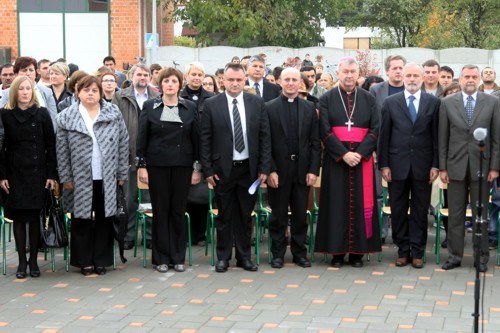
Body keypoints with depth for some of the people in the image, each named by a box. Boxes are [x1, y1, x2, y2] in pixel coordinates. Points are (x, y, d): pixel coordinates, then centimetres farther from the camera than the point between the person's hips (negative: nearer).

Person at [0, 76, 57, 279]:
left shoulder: (42, 114, 2)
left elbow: (50, 145, 2)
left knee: (34, 217, 3)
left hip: (37, 172, 0)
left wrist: (51, 174, -4)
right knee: (18, 217, 2)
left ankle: (33, 260, 12)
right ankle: (22, 261, 9)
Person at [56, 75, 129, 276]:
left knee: (104, 220, 7)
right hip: (80, 179, -1)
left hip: (107, 178, 1)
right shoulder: (66, 118, 0)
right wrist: (65, 178, -4)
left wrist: (122, 173, 0)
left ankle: (101, 261, 17)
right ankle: (84, 261, 15)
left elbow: (123, 144, 3)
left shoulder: (114, 113, 3)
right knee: (82, 221, 5)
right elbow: (62, 151, 0)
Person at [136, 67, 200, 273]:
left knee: (179, 210, 4)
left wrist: (197, 167, 2)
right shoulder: (150, 107, 2)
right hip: (157, 165, -1)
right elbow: (142, 138, 2)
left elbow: (196, 139, 5)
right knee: (160, 211, 3)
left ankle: (178, 257, 13)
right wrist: (141, 166, -4)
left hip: (182, 165, 1)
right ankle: (161, 258, 10)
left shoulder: (190, 108, 5)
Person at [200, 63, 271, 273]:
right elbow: (205, 139, -2)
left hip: (248, 168, 2)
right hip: (223, 169, -2)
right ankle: (223, 257, 17)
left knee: (245, 215, 10)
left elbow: (264, 137, 3)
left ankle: (244, 257, 19)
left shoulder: (257, 103, 2)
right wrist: (207, 169, -6)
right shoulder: (211, 104, -3)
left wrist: (264, 168, -1)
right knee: (225, 216, 6)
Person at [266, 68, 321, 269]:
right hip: (278, 170, -2)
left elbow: (315, 142, 5)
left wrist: (313, 170, -3)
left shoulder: (309, 108, 6)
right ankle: (278, 253, 16)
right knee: (278, 215, 6)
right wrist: (270, 170, -10)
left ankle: (299, 252, 18)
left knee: (300, 214, 8)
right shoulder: (269, 108, -1)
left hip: (302, 170, 2)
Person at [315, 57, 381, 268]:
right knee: (337, 203, 1)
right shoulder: (326, 99, 3)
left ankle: (357, 251, 8)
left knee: (360, 203, 2)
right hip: (335, 159, -1)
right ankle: (337, 251, 6)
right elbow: (324, 131, -5)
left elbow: (375, 129, 0)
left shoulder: (368, 99, 7)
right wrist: (344, 154, -15)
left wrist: (360, 153, -13)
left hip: (362, 159, 1)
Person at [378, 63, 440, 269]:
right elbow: (384, 136, 3)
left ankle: (417, 252, 14)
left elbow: (436, 135, 2)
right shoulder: (390, 103, 4)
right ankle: (402, 251, 17)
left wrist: (435, 165, -3)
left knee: (420, 211, 5)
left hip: (423, 166, 0)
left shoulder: (433, 103, 3)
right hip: (397, 166, 1)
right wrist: (383, 165, -2)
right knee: (398, 211, 7)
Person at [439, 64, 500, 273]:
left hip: (481, 166, 0)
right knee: (455, 214, 6)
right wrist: (442, 167, -1)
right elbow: (442, 138, 3)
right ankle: (455, 255, 15)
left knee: (480, 214, 7)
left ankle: (482, 256, 16)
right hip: (456, 166, 0)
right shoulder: (447, 103, 2)